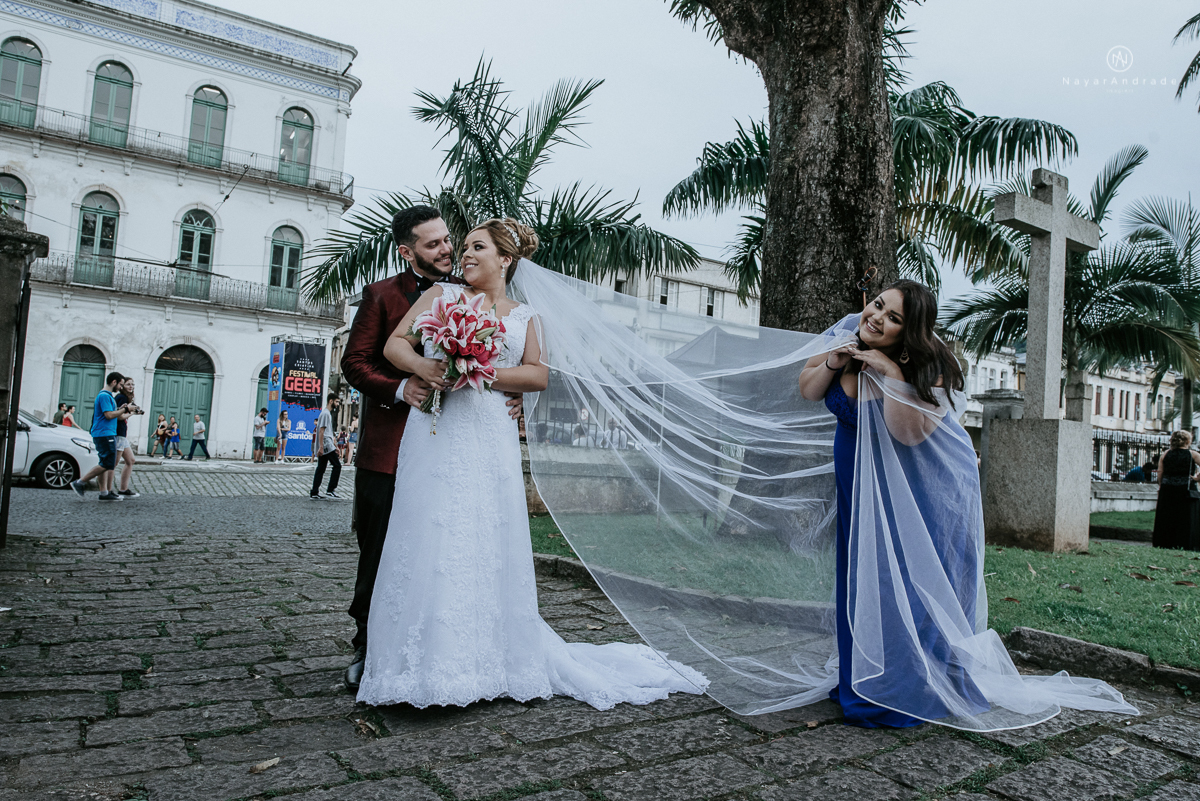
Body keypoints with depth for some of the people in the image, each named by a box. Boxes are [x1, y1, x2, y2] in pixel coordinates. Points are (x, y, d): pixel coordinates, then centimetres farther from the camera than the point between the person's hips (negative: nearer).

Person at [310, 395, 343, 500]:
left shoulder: (328, 414, 22)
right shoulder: (325, 413, -9)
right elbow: (321, 430, -17)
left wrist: (336, 447, 24)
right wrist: (321, 446, -22)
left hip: (324, 447, 10)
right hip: (326, 445, -10)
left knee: (321, 469, 8)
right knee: (337, 466, -8)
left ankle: (314, 493, 8)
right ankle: (330, 491, -8)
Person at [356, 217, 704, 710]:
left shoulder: (521, 315, 15)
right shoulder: (441, 295, 15)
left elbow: (538, 375, 3)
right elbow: (395, 344, 8)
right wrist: (424, 367, -13)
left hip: (490, 441, 0)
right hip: (436, 434, 0)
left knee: (487, 545, 1)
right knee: (430, 538, -2)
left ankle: (486, 661, 13)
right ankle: (426, 665, 7)